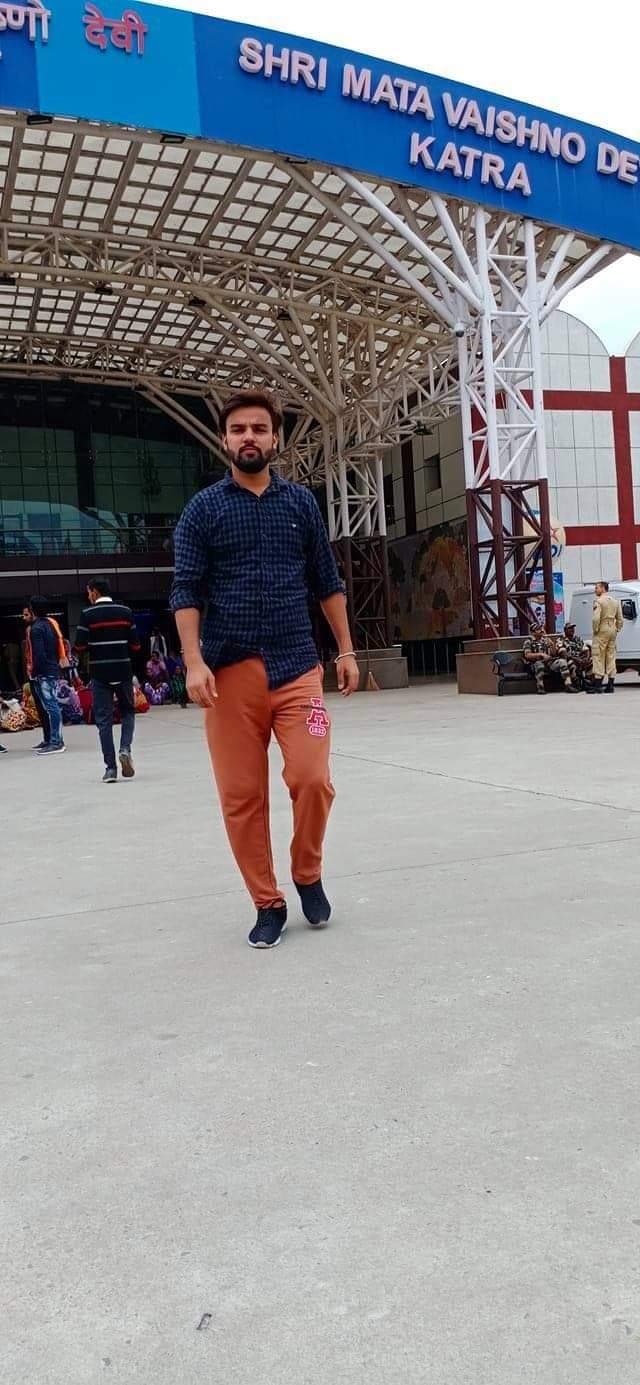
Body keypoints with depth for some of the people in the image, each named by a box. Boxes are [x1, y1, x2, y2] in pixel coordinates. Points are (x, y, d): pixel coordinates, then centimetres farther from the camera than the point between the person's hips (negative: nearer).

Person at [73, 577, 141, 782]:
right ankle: (125, 748, -4)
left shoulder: (88, 614, -5)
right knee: (128, 711, 19)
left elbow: (80, 647, -8)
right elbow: (135, 646, 2)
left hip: (100, 673, -2)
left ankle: (110, 768, 2)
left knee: (103, 719, 4)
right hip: (123, 671, 2)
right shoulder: (125, 612, 3)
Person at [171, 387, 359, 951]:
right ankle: (267, 903, 18)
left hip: (298, 666, 1)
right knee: (241, 797, 2)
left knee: (312, 780, -10)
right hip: (230, 672, -1)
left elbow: (328, 583, 15)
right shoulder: (204, 509, 5)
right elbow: (186, 592, 0)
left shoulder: (301, 502, 11)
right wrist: (194, 662, -12)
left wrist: (346, 651, 10)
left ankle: (308, 874, 18)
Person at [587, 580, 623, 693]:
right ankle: (611, 684, 8)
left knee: (598, 657, -5)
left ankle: (598, 684, -8)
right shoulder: (615, 601, 14)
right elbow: (620, 619, 15)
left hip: (602, 630, -7)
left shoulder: (598, 601, -10)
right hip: (612, 630, 7)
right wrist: (617, 630, 17)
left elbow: (596, 618, -20)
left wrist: (595, 630, -9)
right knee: (611, 657, 9)